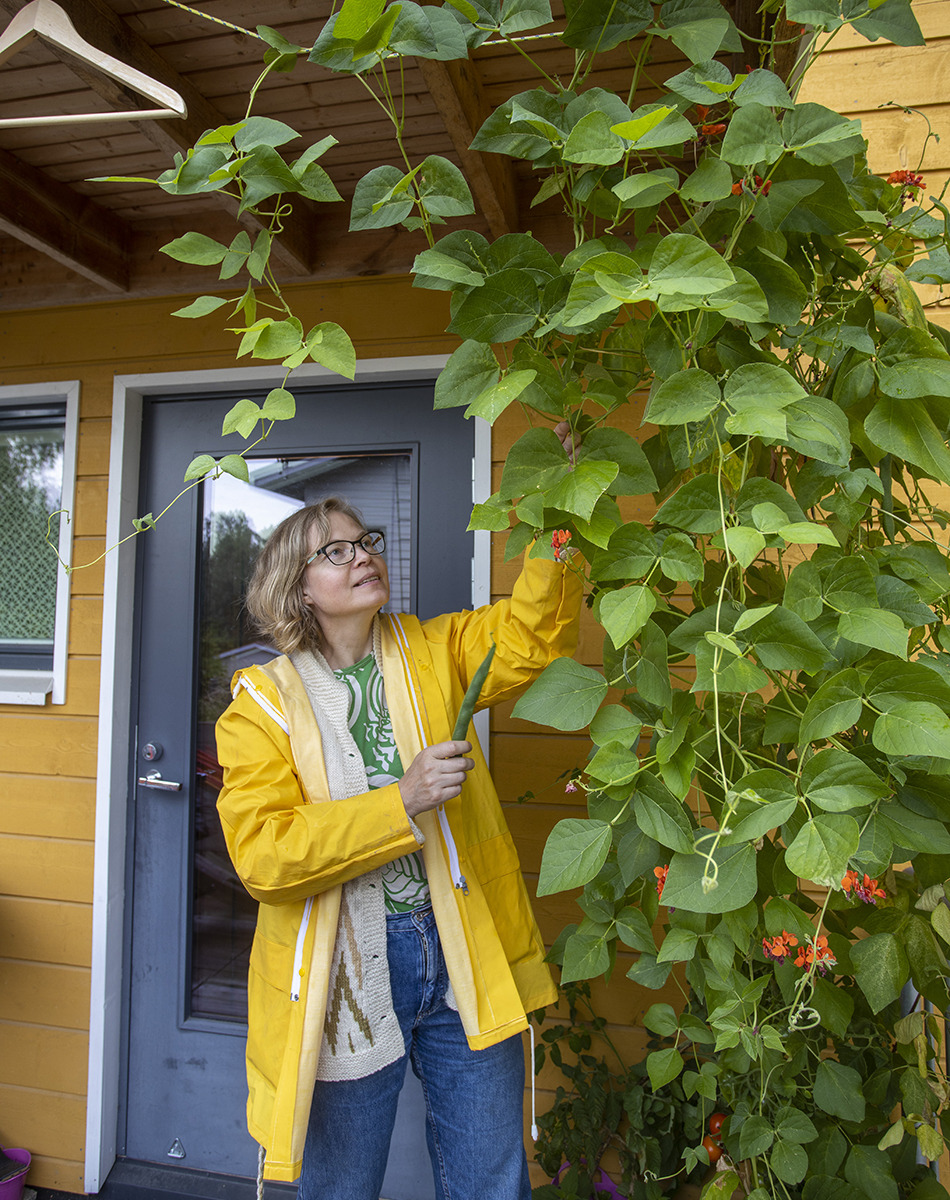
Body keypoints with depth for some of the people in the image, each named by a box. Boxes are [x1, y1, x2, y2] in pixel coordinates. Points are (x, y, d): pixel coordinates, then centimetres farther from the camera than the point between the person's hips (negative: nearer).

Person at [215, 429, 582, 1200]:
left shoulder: (435, 652, 4)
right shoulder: (262, 702, -6)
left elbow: (534, 630, -9)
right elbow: (260, 854, -15)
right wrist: (403, 804, -25)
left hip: (463, 961, 3)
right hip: (342, 973, -2)